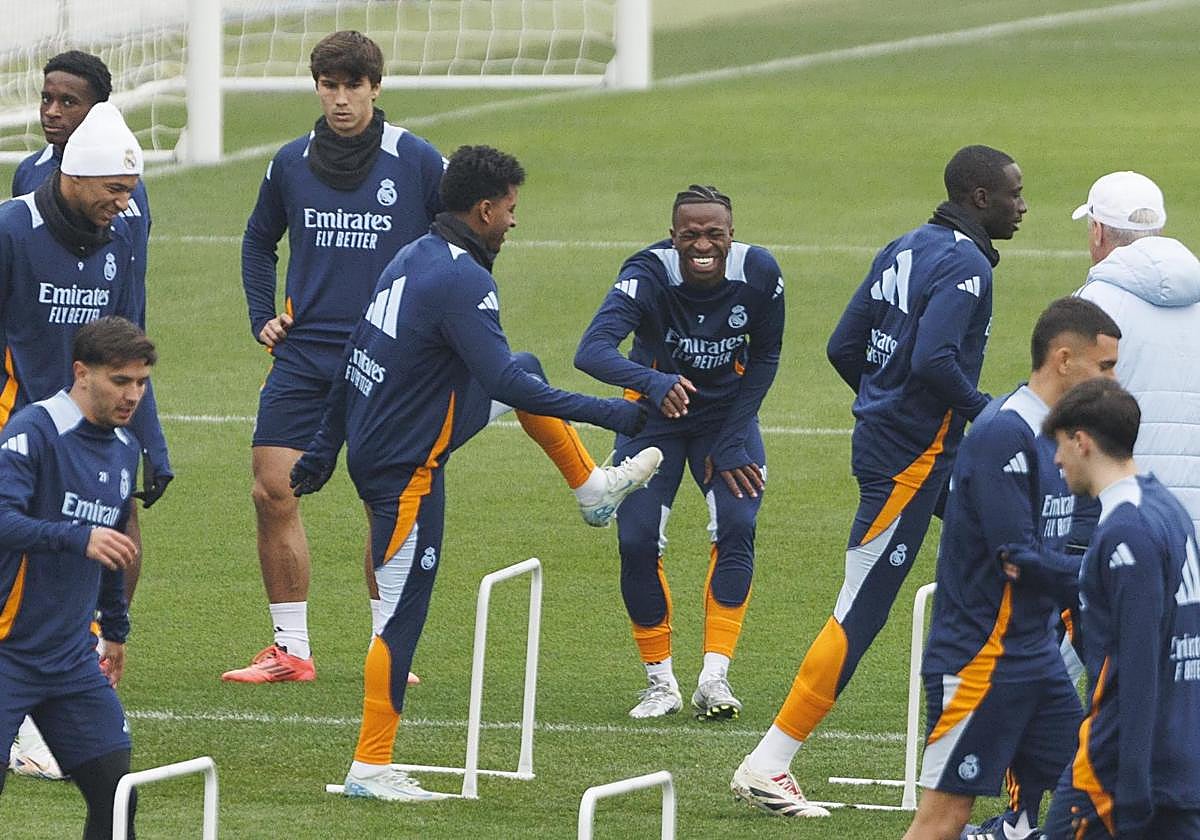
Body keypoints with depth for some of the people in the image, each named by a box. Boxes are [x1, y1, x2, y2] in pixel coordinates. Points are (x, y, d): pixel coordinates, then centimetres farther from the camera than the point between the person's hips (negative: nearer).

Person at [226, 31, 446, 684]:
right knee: (272, 492, -5)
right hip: (303, 354, 3)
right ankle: (291, 650, 4)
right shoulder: (291, 163, 7)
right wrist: (263, 317, 13)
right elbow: (259, 240, 23)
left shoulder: (418, 162, -3)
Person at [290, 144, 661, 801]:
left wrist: (324, 450, 23)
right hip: (406, 469, -10)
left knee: (528, 370, 22)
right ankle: (370, 767, -1)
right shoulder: (462, 281, -23)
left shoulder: (412, 258, 6)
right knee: (402, 615, -5)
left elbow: (351, 361, 14)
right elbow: (504, 384, -28)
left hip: (368, 445, 10)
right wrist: (608, 414, -24)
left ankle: (594, 487, 39)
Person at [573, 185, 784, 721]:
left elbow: (765, 357, -3)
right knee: (637, 541, -12)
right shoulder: (650, 274, -29)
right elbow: (591, 350, -44)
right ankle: (661, 683, 5)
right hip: (655, 411, -2)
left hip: (727, 412, 2)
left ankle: (715, 678, -10)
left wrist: (733, 440, -9)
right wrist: (652, 381, -63)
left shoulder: (758, 273, -20)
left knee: (737, 528, -17)